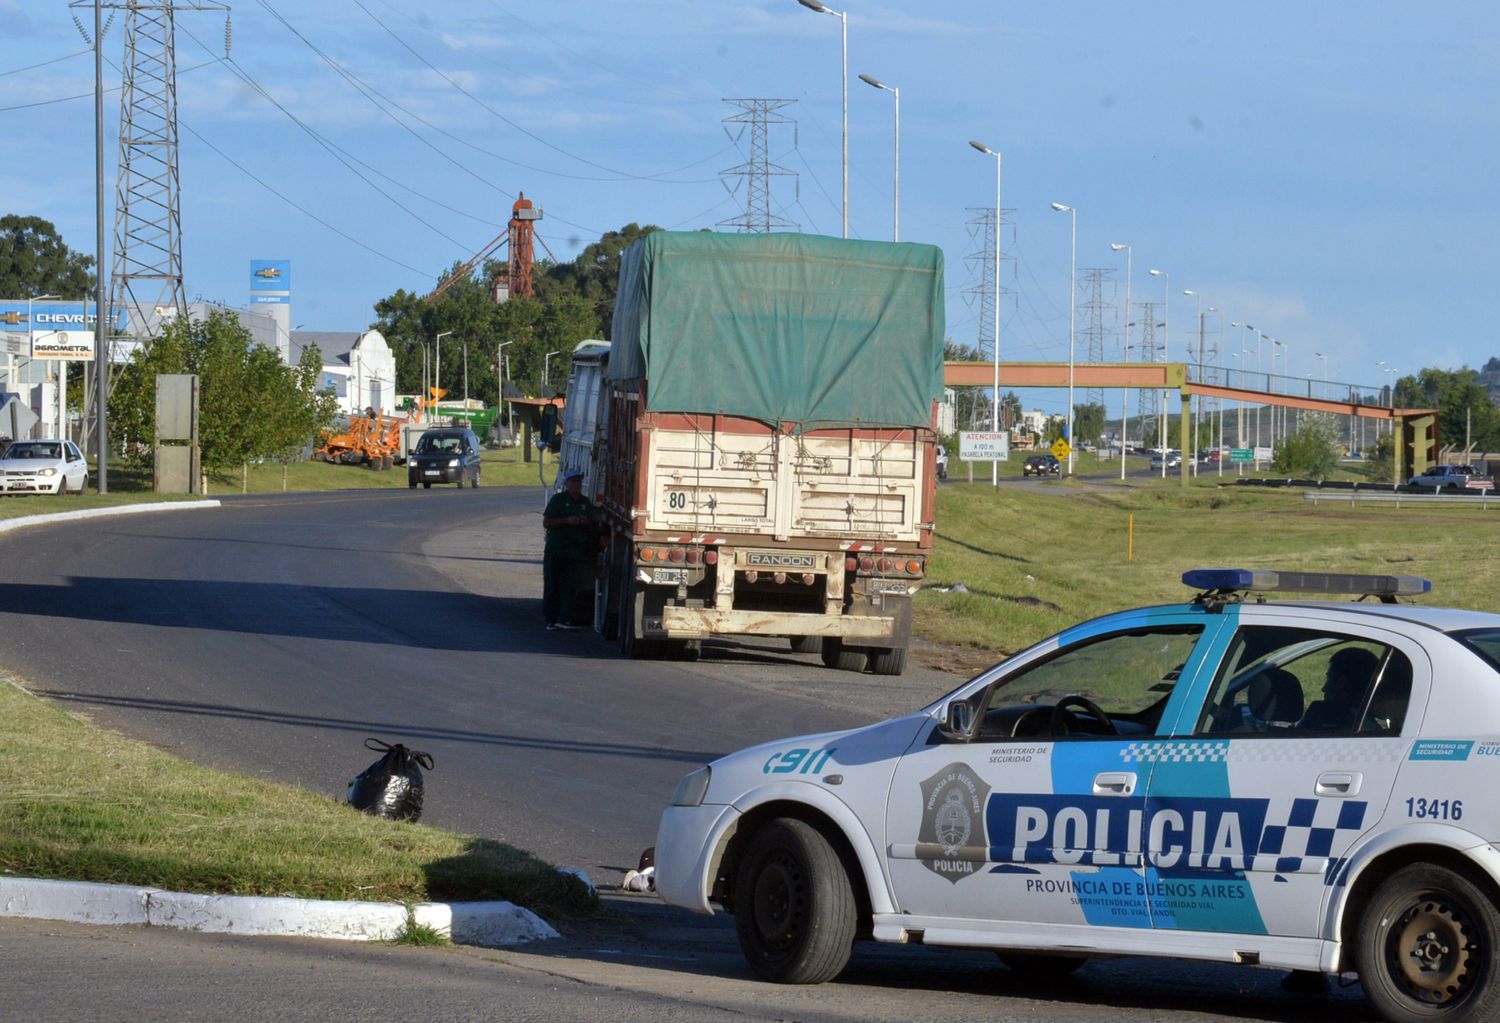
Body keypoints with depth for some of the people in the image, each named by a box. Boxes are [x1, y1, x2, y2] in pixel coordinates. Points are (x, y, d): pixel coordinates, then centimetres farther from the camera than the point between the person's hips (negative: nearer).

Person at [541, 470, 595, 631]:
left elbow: (591, 530, 21)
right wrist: (567, 521, -13)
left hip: (575, 550, 3)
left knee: (570, 586, -6)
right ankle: (550, 619, 4)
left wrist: (586, 523, -2)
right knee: (552, 585, -1)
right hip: (555, 550, -3)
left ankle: (563, 619, -8)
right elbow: (546, 523, -3)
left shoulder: (586, 503, 15)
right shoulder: (558, 499, 2)